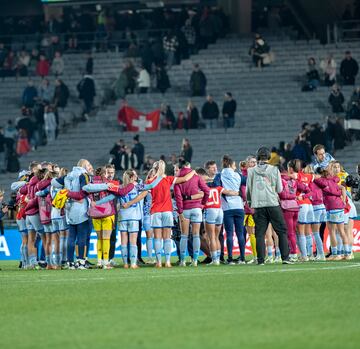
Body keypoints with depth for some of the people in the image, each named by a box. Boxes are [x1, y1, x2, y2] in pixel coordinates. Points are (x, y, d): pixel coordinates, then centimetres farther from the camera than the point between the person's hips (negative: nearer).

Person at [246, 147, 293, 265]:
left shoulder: (251, 171, 3)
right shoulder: (274, 170, 0)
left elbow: (248, 190, 7)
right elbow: (279, 189, 3)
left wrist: (249, 202, 21)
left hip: (258, 206, 1)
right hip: (273, 203, -1)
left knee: (260, 233, 3)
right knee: (282, 231, 5)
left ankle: (260, 259, -2)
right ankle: (285, 257, -1)